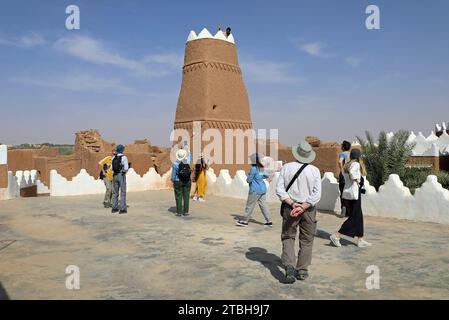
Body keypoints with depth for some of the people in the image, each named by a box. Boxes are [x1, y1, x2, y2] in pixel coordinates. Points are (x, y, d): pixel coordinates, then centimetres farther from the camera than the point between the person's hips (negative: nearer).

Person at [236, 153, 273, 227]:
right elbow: (266, 176, 22)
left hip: (255, 190, -8)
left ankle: (245, 221, 11)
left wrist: (248, 177, 8)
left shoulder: (253, 168, -16)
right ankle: (269, 221, 11)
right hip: (263, 189, 8)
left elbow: (249, 180, -13)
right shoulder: (261, 168, 8)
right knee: (263, 205, 11)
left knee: (250, 205, 3)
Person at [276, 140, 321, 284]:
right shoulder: (315, 170, -5)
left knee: (288, 237, 11)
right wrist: (302, 207, -14)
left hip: (289, 207, 0)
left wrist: (293, 204, -12)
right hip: (308, 209, 0)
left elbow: (279, 190, -9)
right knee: (306, 240, 14)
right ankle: (302, 271, 19)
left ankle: (289, 267, -7)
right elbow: (317, 194, -12)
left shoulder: (286, 167, -4)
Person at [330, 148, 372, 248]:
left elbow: (345, 175, 2)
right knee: (354, 218, -1)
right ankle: (336, 236, -5)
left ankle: (361, 240, 19)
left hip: (346, 193, 8)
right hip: (354, 193, -8)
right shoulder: (356, 164, -11)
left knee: (359, 217, 15)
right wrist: (357, 181, -14)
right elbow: (351, 173, -29)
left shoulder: (346, 165, 12)